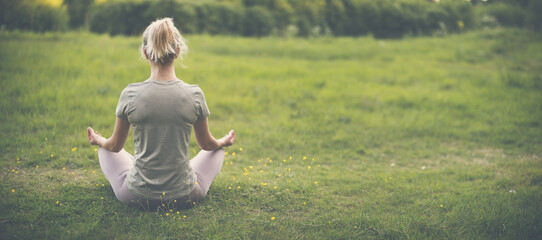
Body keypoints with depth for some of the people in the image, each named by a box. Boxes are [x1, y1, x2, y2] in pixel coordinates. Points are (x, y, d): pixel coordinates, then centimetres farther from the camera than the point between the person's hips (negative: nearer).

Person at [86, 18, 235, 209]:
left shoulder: (130, 94, -14)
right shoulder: (194, 94, -13)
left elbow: (115, 145, 3)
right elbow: (207, 144, 4)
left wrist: (98, 141, 27)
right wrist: (224, 142, 29)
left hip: (137, 195, 0)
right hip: (185, 197, 0)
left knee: (105, 149, 31)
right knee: (217, 150, 30)